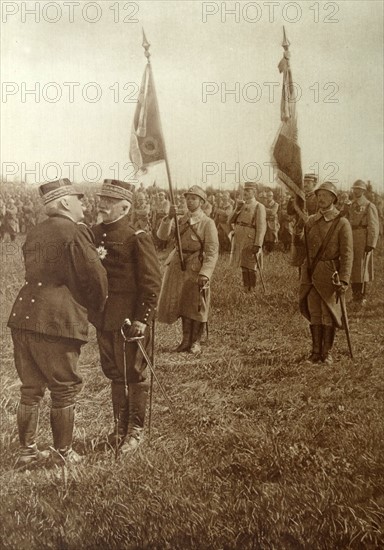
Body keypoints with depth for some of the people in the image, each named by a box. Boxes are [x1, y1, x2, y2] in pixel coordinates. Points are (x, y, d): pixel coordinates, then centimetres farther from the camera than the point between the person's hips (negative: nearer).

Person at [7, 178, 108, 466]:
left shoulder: (34, 233, 15)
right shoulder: (75, 232, -9)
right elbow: (95, 277, -10)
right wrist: (96, 307, 10)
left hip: (23, 318, 7)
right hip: (57, 322, -7)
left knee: (31, 390, 16)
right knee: (64, 391, 7)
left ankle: (27, 451, 26)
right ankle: (64, 453, 18)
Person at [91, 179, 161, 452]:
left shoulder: (138, 238, -13)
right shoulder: (94, 234, 6)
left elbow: (152, 282, -14)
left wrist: (143, 318, -17)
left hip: (130, 320, -6)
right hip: (104, 319, 6)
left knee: (135, 375, 7)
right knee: (114, 374, 17)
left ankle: (136, 430, 22)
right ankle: (120, 426, 32)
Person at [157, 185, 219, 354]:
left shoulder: (208, 223, -9)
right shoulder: (181, 220, 8)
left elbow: (212, 252, -15)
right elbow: (162, 235, -5)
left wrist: (205, 274, -25)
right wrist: (169, 217, -21)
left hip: (197, 267, -5)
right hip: (179, 265, 5)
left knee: (196, 305, 6)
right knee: (182, 303, 12)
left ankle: (196, 342, 20)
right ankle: (186, 340, 26)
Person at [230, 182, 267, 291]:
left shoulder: (259, 207, -7)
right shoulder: (242, 205, 13)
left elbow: (261, 227, -14)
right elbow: (232, 221, 13)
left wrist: (257, 245, -21)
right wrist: (237, 209, -4)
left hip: (250, 242, -6)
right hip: (239, 241, 6)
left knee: (251, 269, 0)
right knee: (243, 267, 12)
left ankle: (252, 291, 9)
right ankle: (245, 289, 21)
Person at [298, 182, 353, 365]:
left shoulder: (342, 223, -6)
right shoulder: (311, 221, 9)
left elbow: (347, 254, -11)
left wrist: (344, 280, -19)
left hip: (329, 273, -4)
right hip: (311, 273, 4)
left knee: (328, 313, 3)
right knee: (314, 313, 8)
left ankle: (327, 352, 15)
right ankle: (316, 352, 17)